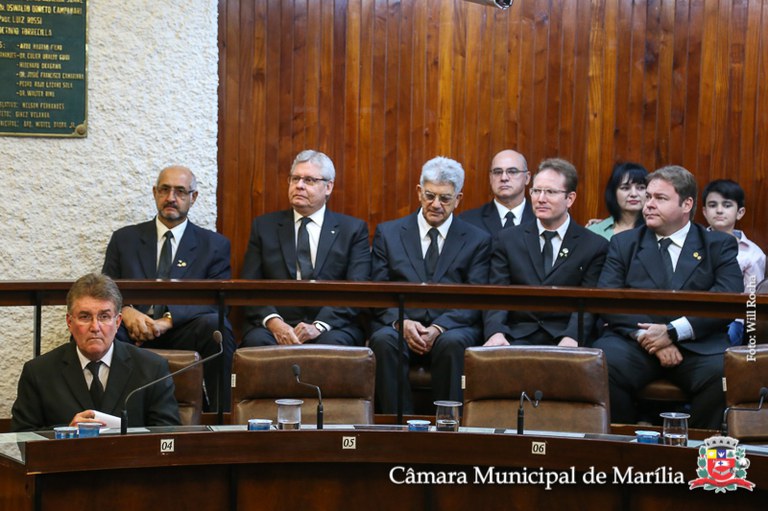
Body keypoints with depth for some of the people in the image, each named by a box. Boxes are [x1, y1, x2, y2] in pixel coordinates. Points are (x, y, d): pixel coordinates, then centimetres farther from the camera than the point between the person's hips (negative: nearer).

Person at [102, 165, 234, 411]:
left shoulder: (214, 245, 15)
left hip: (181, 334, -1)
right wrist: (126, 311, -14)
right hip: (133, 334, 1)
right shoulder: (124, 239, 20)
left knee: (216, 326, -34)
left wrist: (168, 320, -15)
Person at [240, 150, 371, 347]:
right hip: (275, 325, 0)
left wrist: (320, 325, -17)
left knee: (333, 342, -35)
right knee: (256, 340, -33)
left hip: (332, 326, 0)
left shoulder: (353, 229, 10)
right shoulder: (264, 226, 15)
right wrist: (273, 322, -14)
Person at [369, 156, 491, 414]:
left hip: (452, 328, -1)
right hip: (398, 326, 1)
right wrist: (402, 323, -14)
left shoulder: (477, 240, 11)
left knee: (453, 343, -36)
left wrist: (439, 328, -16)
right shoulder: (388, 233, 14)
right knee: (384, 340, -33)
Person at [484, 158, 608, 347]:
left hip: (563, 339, 0)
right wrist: (496, 332, -16)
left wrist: (572, 338, -22)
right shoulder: (508, 239, 14)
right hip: (518, 337, 1)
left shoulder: (594, 246, 8)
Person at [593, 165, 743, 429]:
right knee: (603, 365, -32)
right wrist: (647, 336, -13)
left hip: (698, 345, -1)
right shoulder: (623, 243, 19)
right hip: (632, 342, 1)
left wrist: (673, 331, -13)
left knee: (724, 372, -33)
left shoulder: (719, 245, 15)